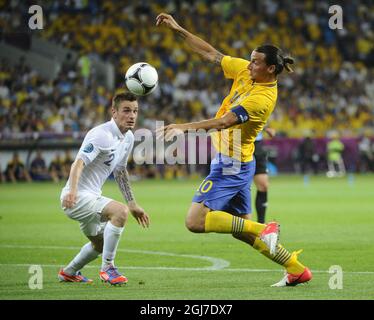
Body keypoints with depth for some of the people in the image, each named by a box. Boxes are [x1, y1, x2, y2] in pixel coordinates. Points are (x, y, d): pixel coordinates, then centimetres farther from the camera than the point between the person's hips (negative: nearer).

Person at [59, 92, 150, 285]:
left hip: (92, 197, 10)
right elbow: (78, 163, -33)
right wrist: (72, 190, -50)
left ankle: (69, 273, 50)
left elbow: (120, 172, 19)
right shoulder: (102, 135, -22)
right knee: (120, 212, -32)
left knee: (101, 244, 28)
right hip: (77, 197, -10)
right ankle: (107, 268, -22)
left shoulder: (128, 138, 7)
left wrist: (133, 205, 19)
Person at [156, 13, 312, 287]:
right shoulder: (245, 71, 1)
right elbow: (210, 54, 8)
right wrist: (178, 29, 3)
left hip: (232, 167, -9)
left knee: (195, 221, -12)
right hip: (232, 164, 9)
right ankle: (297, 269, 19)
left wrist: (184, 127, -40)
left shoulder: (263, 98, -23)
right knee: (241, 229, 15)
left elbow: (223, 122, -32)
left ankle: (264, 230, -8)